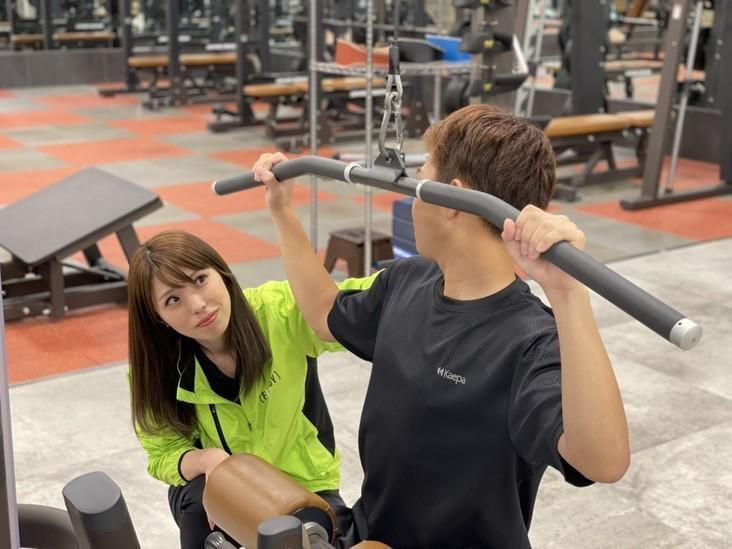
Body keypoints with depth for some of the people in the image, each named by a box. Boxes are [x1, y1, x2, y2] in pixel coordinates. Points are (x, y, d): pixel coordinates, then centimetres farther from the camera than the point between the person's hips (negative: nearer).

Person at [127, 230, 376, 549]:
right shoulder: (157, 370, -16)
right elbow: (163, 454, -9)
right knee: (203, 505, -32)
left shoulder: (278, 310, -24)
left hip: (303, 485, 0)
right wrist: (207, 459, -31)